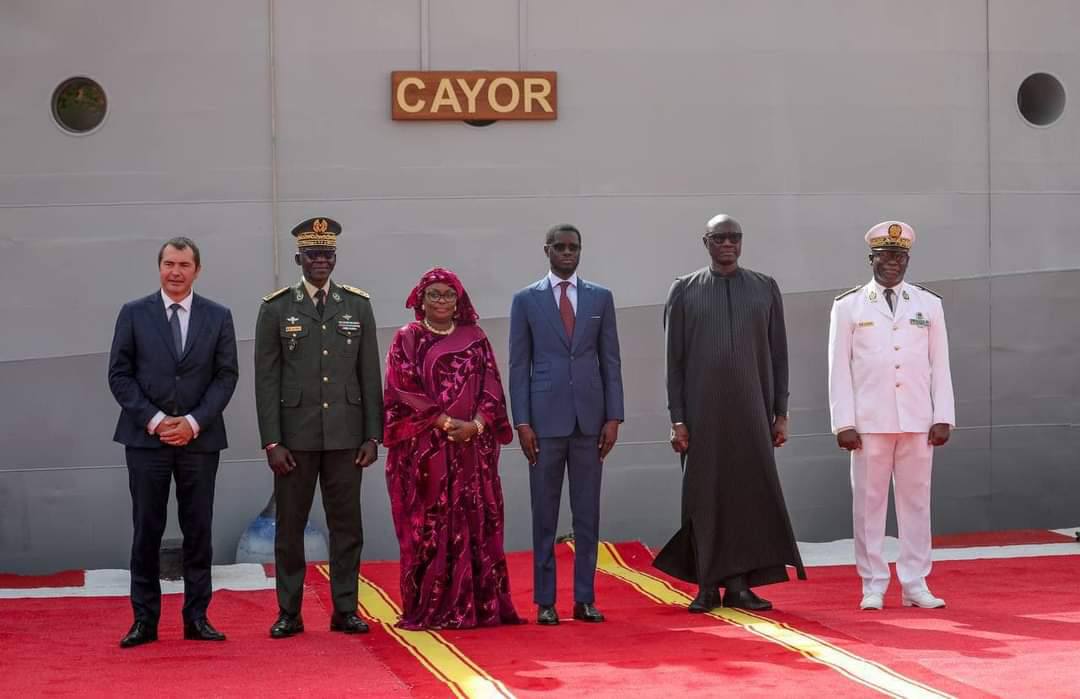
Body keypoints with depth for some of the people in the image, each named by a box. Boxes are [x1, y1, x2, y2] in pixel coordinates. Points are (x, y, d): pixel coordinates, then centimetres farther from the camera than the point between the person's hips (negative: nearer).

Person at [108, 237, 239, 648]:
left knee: (198, 532, 4)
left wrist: (194, 422, -10)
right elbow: (119, 375, 1)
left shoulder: (218, 317, 6)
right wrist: (154, 419, -10)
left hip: (199, 440, 1)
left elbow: (226, 376, 3)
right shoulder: (134, 314, 4)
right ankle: (145, 620, 7)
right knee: (146, 531, 1)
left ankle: (197, 618, 11)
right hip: (146, 439, -1)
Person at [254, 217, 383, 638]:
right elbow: (266, 380, -1)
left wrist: (373, 436, 2)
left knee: (346, 525, 5)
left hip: (345, 437, 2)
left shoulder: (358, 306, 7)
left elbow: (370, 376, 7)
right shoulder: (276, 309, 1)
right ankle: (289, 613, 12)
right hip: (296, 437, -1)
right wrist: (272, 442, -7)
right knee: (290, 525, 4)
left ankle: (345, 610, 14)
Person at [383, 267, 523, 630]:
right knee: (428, 528, -3)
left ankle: (479, 607, 5)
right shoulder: (407, 339, 4)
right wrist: (445, 422, -14)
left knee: (476, 526, 1)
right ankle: (429, 610, 1)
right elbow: (403, 392, -5)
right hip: (423, 451, -3)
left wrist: (476, 424, -12)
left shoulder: (475, 340, 11)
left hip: (472, 450, 3)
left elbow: (491, 390, 6)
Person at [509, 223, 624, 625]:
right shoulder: (526, 300, 4)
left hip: (589, 418, 2)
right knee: (545, 515, 2)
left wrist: (613, 417, 1)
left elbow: (610, 361, 8)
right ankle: (545, 601, 6)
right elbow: (519, 365, 2)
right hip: (545, 418, -2)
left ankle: (585, 599, 9)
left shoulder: (600, 297, 9)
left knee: (588, 514, 4)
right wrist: (522, 422, -5)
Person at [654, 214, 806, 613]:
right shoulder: (684, 291, 4)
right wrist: (677, 419, -4)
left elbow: (778, 354, 8)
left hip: (751, 409, 1)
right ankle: (707, 586, 10)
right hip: (703, 411, -1)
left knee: (751, 493, -2)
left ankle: (738, 584, 4)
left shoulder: (765, 289, 8)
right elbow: (674, 360, 3)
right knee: (705, 496, 2)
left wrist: (781, 412, 3)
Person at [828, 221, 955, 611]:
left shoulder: (929, 304, 9)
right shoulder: (848, 306, 4)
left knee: (916, 501, 5)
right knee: (869, 502, 1)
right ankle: (873, 586, 8)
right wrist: (844, 423, -5)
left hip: (918, 422, 2)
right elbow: (839, 369, 1)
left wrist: (943, 417, 1)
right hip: (869, 423, -2)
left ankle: (915, 584, 11)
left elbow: (940, 364, 8)